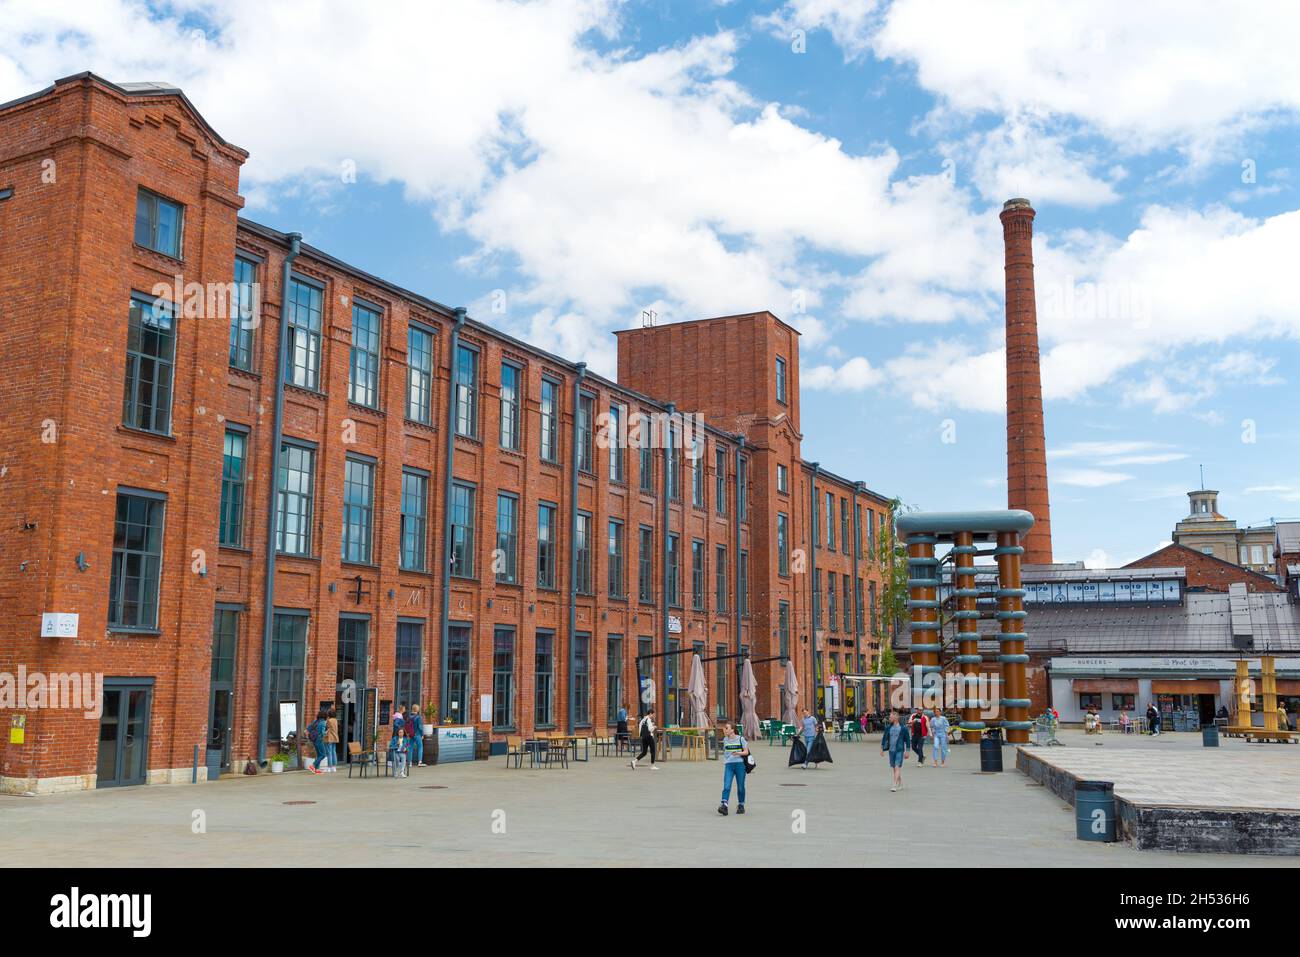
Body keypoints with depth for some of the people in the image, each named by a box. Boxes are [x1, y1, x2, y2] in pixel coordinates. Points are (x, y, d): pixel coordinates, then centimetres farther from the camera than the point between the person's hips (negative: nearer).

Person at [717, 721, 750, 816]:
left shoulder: (740, 739, -1)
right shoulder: (725, 740, 11)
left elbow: (746, 752, -2)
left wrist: (738, 753, -19)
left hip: (739, 764, -2)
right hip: (728, 764, 2)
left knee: (740, 786, 7)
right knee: (726, 786, -12)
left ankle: (741, 805, 22)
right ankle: (724, 805, -20)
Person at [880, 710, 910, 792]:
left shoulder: (903, 728, -6)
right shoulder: (888, 727, 6)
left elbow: (907, 740, 0)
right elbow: (885, 738, 12)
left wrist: (906, 751, -1)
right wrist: (882, 749, 9)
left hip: (899, 750, -5)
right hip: (891, 750, 5)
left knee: (897, 768, -11)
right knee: (893, 768, 10)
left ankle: (895, 785, -12)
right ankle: (900, 784, 25)